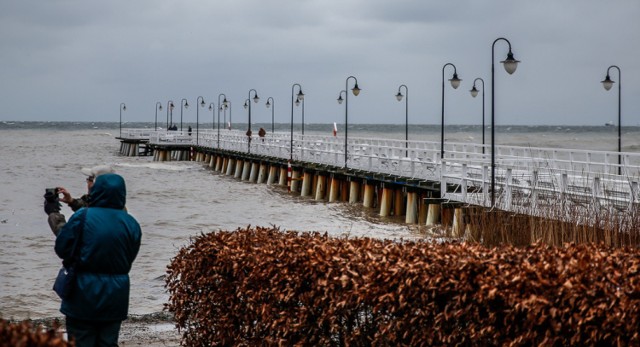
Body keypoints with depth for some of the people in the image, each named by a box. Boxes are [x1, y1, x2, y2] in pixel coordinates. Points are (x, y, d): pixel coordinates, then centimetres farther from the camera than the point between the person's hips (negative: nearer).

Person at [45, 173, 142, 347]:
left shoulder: (82, 217, -13)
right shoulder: (131, 223, -3)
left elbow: (62, 249, -6)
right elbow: (130, 257, 3)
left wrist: (54, 215, 7)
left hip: (84, 295, -3)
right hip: (115, 298, 3)